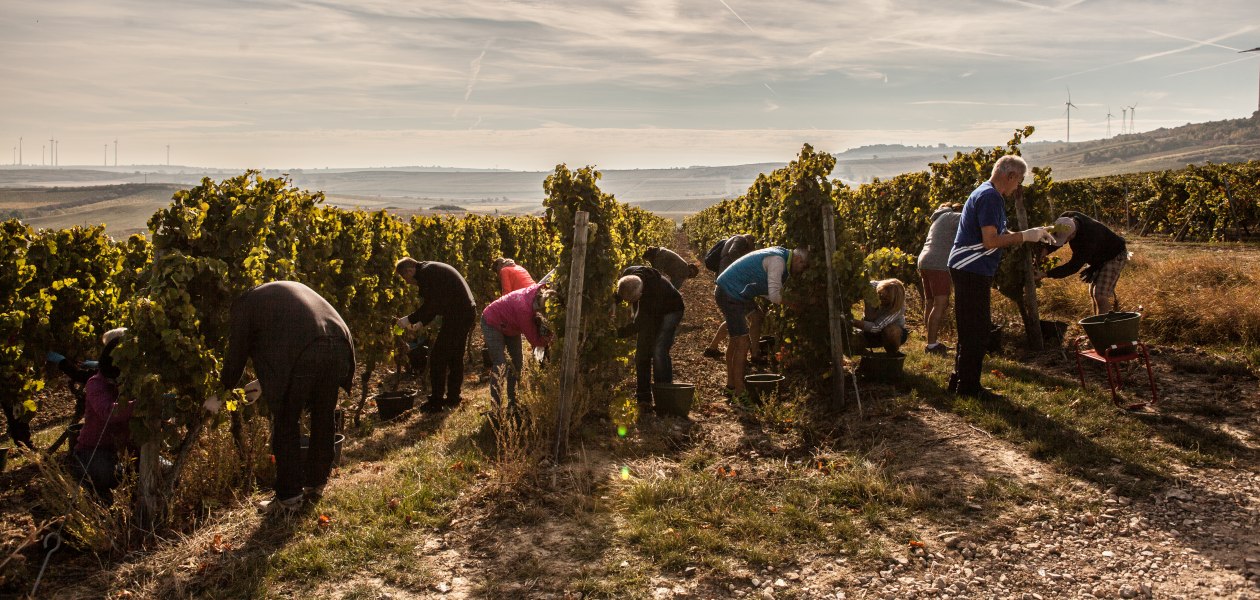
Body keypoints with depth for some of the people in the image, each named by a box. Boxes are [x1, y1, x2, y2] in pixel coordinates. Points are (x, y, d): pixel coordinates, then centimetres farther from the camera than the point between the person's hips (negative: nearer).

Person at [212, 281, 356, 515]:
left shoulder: (245, 303, 18)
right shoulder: (293, 288, 36)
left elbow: (237, 354, 19)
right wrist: (265, 383, 47)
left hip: (302, 355, -6)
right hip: (339, 345, 6)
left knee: (286, 425, 10)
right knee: (322, 419, 21)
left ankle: (288, 498, 15)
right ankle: (316, 484, 35)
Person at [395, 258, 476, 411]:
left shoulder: (425, 273, -12)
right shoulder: (432, 268, 20)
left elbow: (430, 305, -17)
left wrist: (409, 319, -7)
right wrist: (420, 323, 20)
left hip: (457, 316, -10)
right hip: (468, 312, 10)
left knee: (437, 358, -3)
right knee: (455, 357, 18)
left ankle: (436, 402, 2)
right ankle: (453, 398, 26)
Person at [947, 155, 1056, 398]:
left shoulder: (986, 194, 17)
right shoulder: (991, 197, -16)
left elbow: (997, 234, 22)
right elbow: (990, 241, -24)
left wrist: (1034, 235, 15)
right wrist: (1025, 236, -14)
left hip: (970, 271, 11)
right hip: (971, 271, -11)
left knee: (971, 329, 17)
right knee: (975, 330, -4)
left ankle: (960, 381, 24)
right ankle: (968, 386, 4)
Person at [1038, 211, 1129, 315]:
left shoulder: (1088, 238, -43)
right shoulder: (1066, 219, -22)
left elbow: (1073, 266, -37)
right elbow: (1054, 240, -4)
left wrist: (1046, 274, -39)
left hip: (1114, 256, -9)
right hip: (1097, 257, 9)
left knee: (1100, 295, -19)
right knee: (1093, 293, 12)